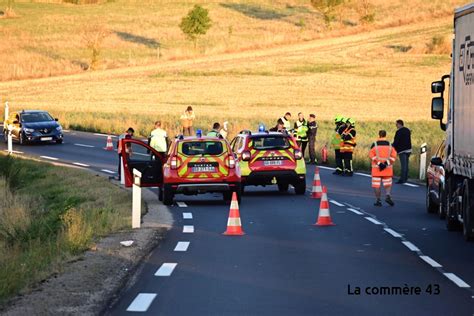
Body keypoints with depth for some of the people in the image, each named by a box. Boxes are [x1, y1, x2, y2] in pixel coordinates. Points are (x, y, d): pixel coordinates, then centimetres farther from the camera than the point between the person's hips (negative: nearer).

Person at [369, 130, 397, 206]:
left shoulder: (375, 145, -1)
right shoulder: (390, 145, 5)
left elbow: (371, 155, -10)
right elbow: (394, 156, -3)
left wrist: (378, 163, -13)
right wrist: (387, 163, -9)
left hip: (376, 168, -2)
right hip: (388, 169, 2)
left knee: (377, 185, 5)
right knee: (388, 184, 11)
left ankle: (378, 200, 4)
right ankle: (388, 196, -12)